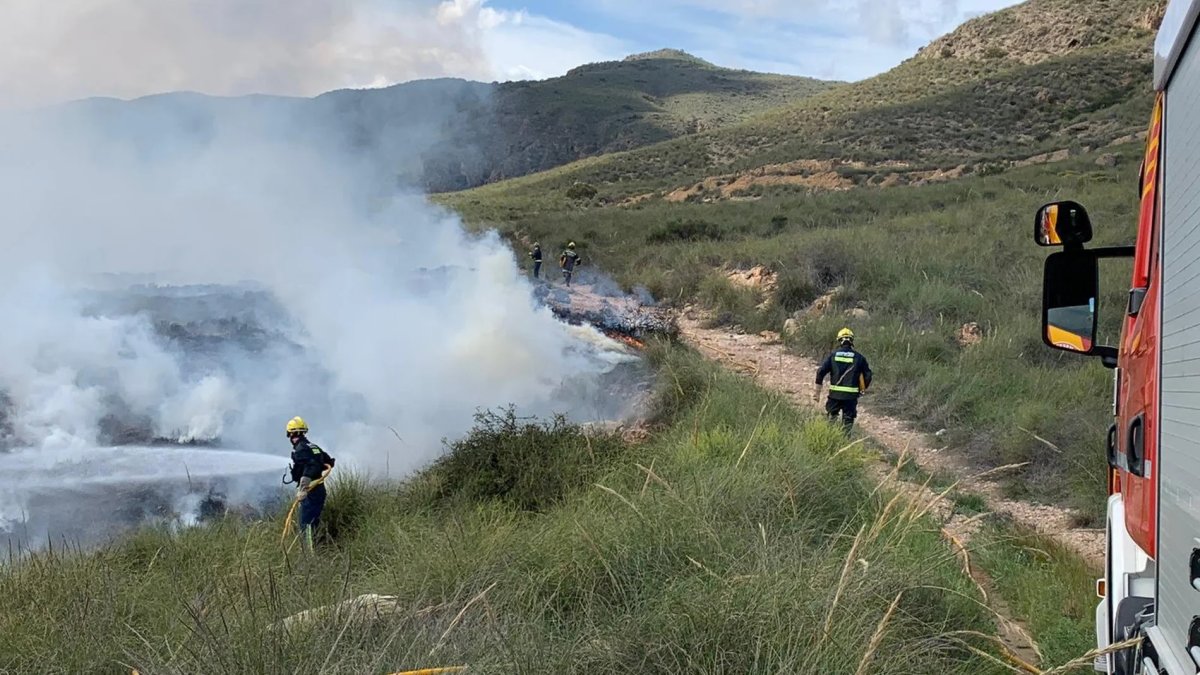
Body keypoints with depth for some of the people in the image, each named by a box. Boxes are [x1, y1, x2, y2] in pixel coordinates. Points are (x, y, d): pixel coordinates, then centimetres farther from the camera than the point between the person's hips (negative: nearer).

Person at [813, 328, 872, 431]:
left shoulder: (833, 355, 3)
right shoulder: (859, 357, 3)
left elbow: (820, 372, -3)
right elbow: (868, 376, 5)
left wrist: (817, 392, 3)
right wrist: (862, 390, 21)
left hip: (835, 394, 0)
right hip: (851, 395, 0)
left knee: (832, 417, 15)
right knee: (848, 422, 8)